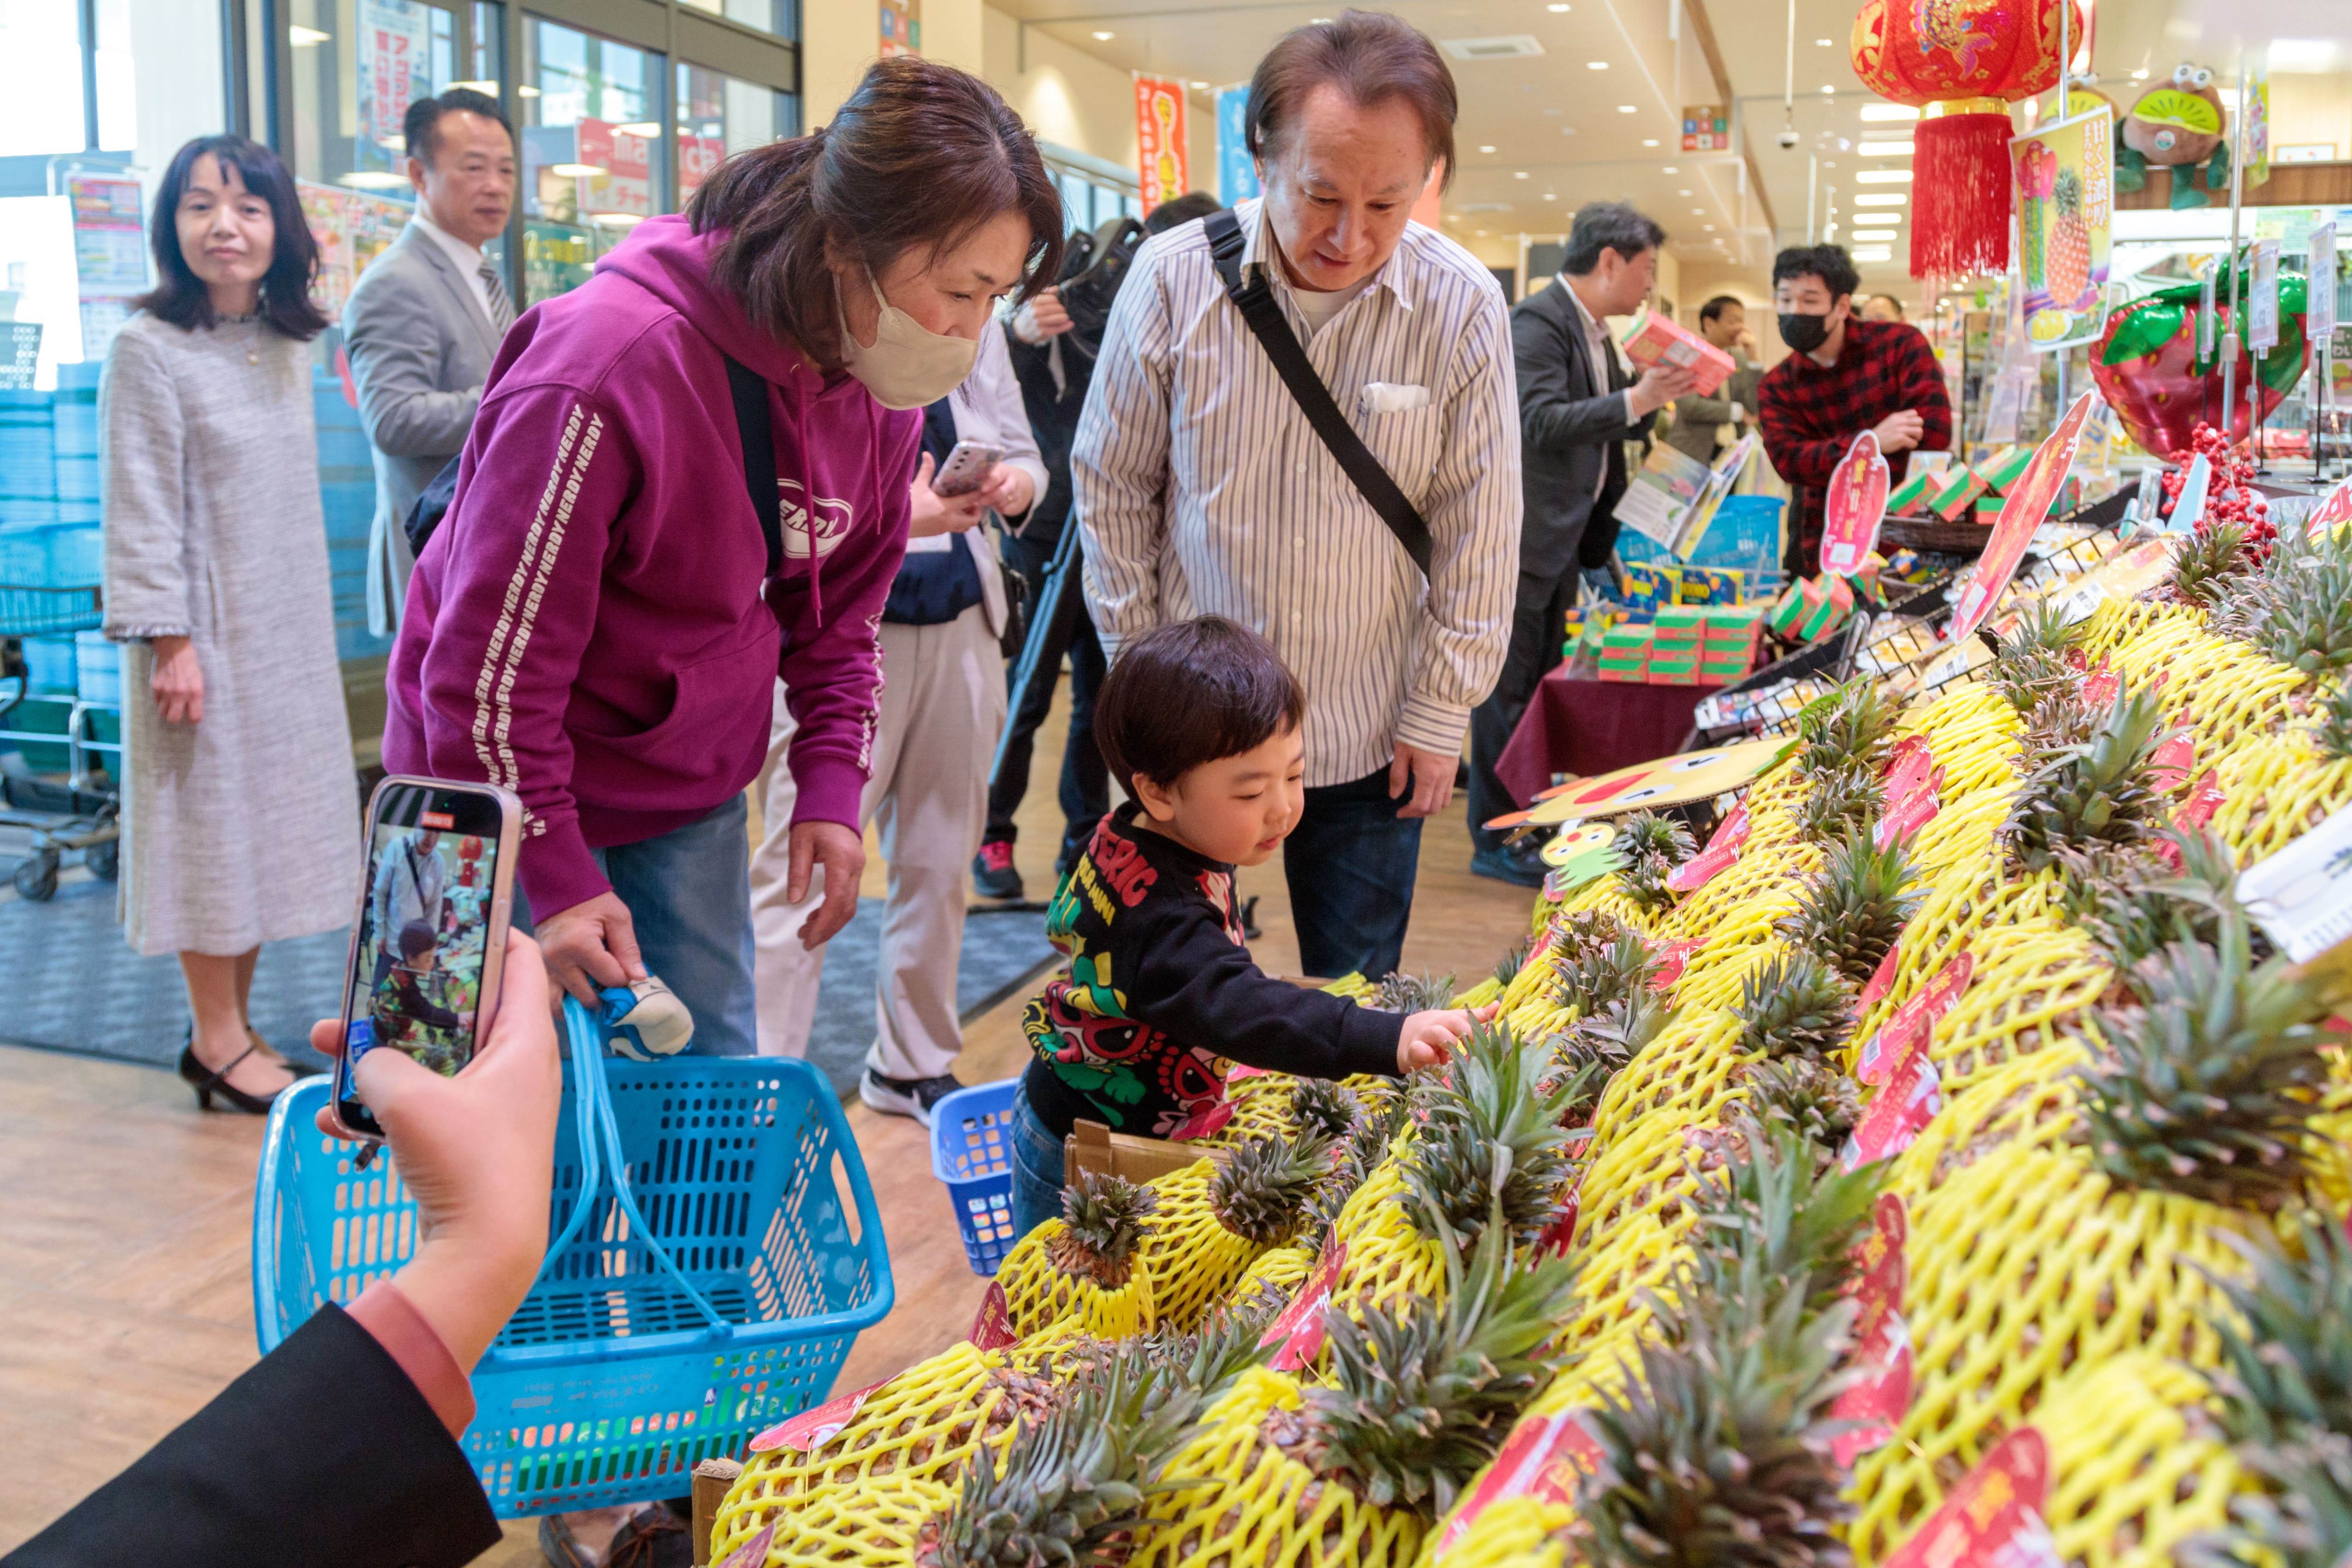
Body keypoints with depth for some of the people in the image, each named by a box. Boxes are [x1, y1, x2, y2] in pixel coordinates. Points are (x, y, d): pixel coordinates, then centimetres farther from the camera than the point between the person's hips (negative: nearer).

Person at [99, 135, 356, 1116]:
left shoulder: (286, 345, 8)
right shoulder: (151, 349, -12)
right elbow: (141, 511, -13)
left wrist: (314, 616, 14)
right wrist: (169, 639, -17)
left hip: (288, 628, 7)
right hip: (206, 627, -7)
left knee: (268, 813, 11)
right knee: (210, 815, 1)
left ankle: (231, 1024, 23)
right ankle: (218, 1040, 13)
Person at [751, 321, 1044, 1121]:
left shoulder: (976, 331, 11)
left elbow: (1022, 451, 17)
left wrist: (1016, 483, -7)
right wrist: (889, 517, -27)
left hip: (962, 625, 6)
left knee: (940, 858, 12)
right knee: (802, 867, -6)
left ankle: (914, 1064, 28)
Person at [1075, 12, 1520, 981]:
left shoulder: (1462, 306, -11)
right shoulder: (1174, 277, -12)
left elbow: (1478, 538, -3)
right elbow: (1112, 486, 1)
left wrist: (1438, 716, -1)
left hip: (1367, 737, 0)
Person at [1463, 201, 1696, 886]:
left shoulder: (1594, 330, 15)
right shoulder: (1538, 323, -15)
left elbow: (1608, 426, 22)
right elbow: (1543, 423, -26)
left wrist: (1654, 396, 6)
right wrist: (1635, 400, -26)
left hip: (1564, 539, 10)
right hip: (1523, 539, -10)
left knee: (1541, 685, 15)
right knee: (1508, 691, -3)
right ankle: (1495, 843, 5)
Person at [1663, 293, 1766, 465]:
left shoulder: (1741, 359, 9)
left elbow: (1756, 408, 0)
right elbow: (1689, 407, -17)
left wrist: (1752, 359, -7)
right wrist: (1738, 411, -8)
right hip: (1692, 454, -4)